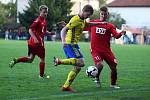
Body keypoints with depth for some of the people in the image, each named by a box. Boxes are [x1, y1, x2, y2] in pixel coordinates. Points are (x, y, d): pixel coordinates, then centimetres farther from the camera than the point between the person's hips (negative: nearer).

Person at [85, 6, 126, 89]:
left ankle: (113, 84, 23)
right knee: (99, 65, -24)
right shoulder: (93, 23, 6)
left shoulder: (110, 26, 6)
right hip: (95, 50, -2)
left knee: (114, 66, -1)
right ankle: (97, 78, 8)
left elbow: (116, 35, -9)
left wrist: (121, 34, -32)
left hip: (106, 50, 2)